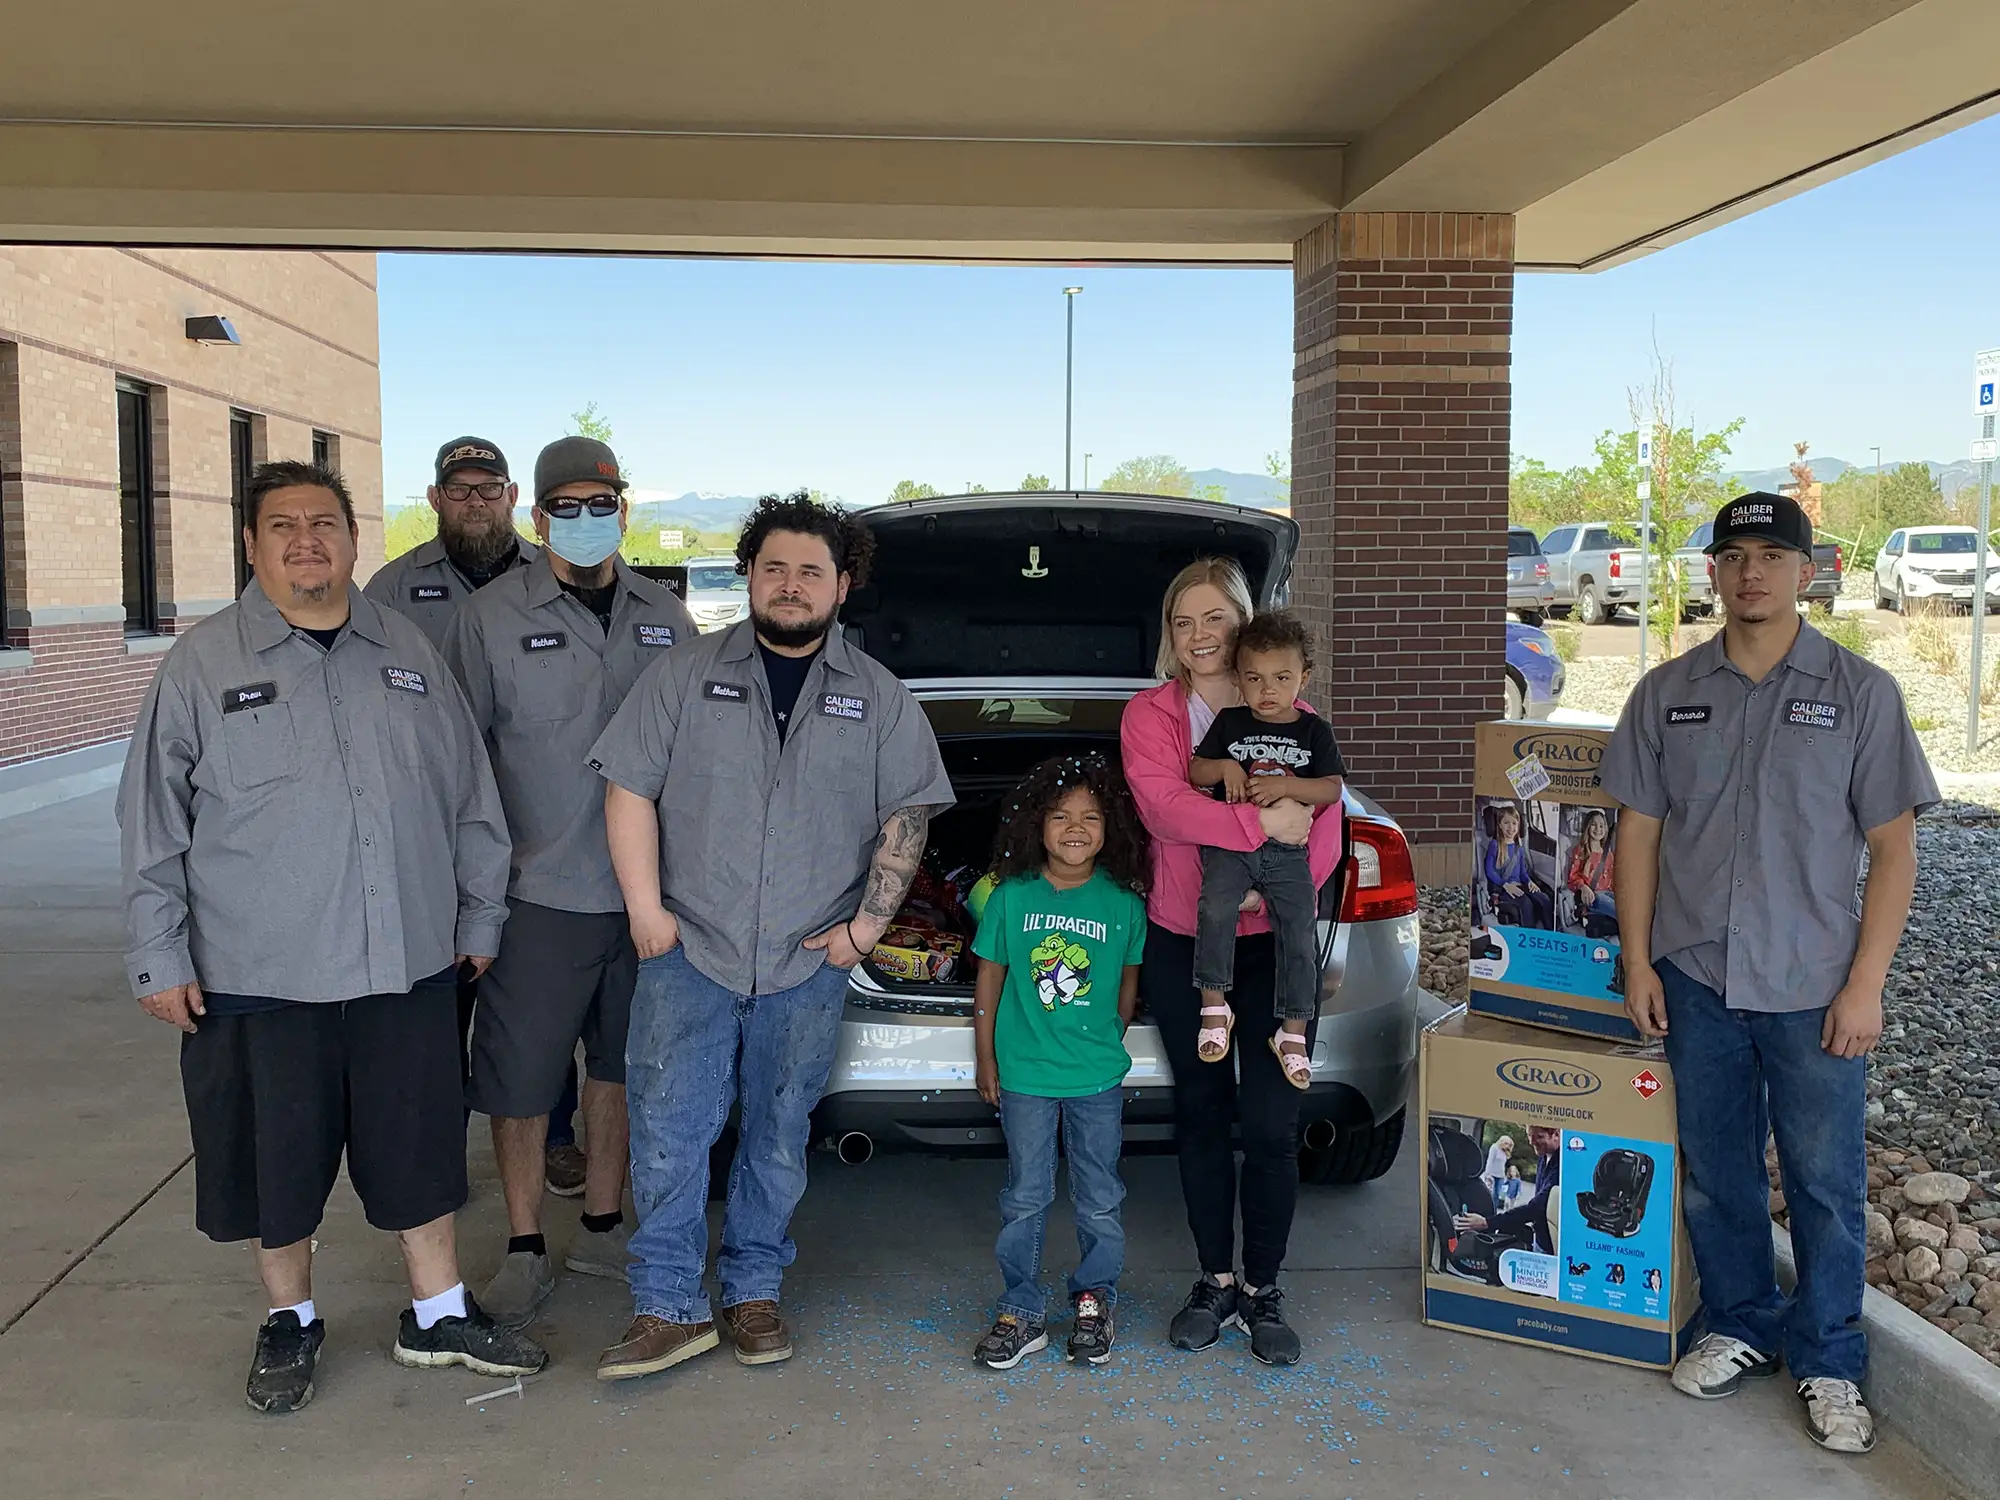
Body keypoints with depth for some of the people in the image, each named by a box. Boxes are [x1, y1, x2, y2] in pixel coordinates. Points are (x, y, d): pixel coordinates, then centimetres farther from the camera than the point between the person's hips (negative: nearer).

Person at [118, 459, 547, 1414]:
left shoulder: (407, 653, 7)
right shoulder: (202, 663, -1)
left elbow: (470, 797, 12)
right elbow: (153, 825, 0)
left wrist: (480, 916, 11)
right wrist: (158, 957, -3)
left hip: (407, 967, 2)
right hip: (256, 976, -2)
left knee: (420, 1147, 11)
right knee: (273, 1156, 10)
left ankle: (438, 1315, 28)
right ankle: (290, 1321, 32)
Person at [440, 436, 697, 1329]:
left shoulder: (665, 618, 8)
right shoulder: (493, 617, -4)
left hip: (645, 893, 4)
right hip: (539, 895, -3)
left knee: (619, 1067, 14)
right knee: (519, 1079, 4)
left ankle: (602, 1229, 30)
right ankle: (525, 1252, 20)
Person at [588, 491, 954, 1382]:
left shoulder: (879, 698, 8)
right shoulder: (686, 674, 4)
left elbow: (906, 818, 7)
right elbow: (631, 790, 2)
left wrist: (869, 921, -2)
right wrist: (645, 907, -5)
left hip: (809, 964, 1)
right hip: (688, 950, -1)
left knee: (780, 1136, 9)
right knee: (668, 1129, -2)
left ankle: (752, 1293, 24)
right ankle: (669, 1308, 9)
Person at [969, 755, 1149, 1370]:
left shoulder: (1123, 902, -5)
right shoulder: (1012, 896, -6)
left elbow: (1128, 983, 9)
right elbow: (988, 979, 2)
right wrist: (986, 1061, 4)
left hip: (1098, 1077, 1)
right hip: (1024, 1074, 0)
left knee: (1100, 1201, 10)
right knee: (1025, 1199, 8)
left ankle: (1094, 1302, 29)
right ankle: (1022, 1313, 20)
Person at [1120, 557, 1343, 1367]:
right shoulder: (1150, 715, 1)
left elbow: (1325, 831, -2)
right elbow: (1163, 806, -18)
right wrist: (1260, 823, -27)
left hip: (1274, 944, 0)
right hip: (1181, 944, 0)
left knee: (1272, 1124, -1)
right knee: (1201, 1114, 11)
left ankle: (1263, 1289, 18)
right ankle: (1215, 1280, 27)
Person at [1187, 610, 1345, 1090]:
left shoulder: (1313, 731, 8)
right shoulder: (1230, 723, 9)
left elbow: (1332, 788, 1)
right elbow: (1195, 772, 10)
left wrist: (1286, 785, -14)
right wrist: (1225, 766, -10)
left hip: (1288, 851, 1)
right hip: (1229, 842, -1)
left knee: (1301, 935, -5)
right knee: (1216, 909, -27)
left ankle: (1292, 1033, 9)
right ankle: (1214, 1005, -13)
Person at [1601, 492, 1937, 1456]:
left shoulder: (1861, 692, -3)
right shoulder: (1666, 693, 4)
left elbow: (1893, 849, -3)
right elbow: (1638, 833, 7)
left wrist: (1865, 983, -9)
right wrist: (1638, 962, 1)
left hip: (1813, 988, -2)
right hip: (1695, 978, 2)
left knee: (1826, 1184, 7)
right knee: (1717, 1173, 13)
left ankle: (1828, 1363, 24)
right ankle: (1741, 1328, 32)